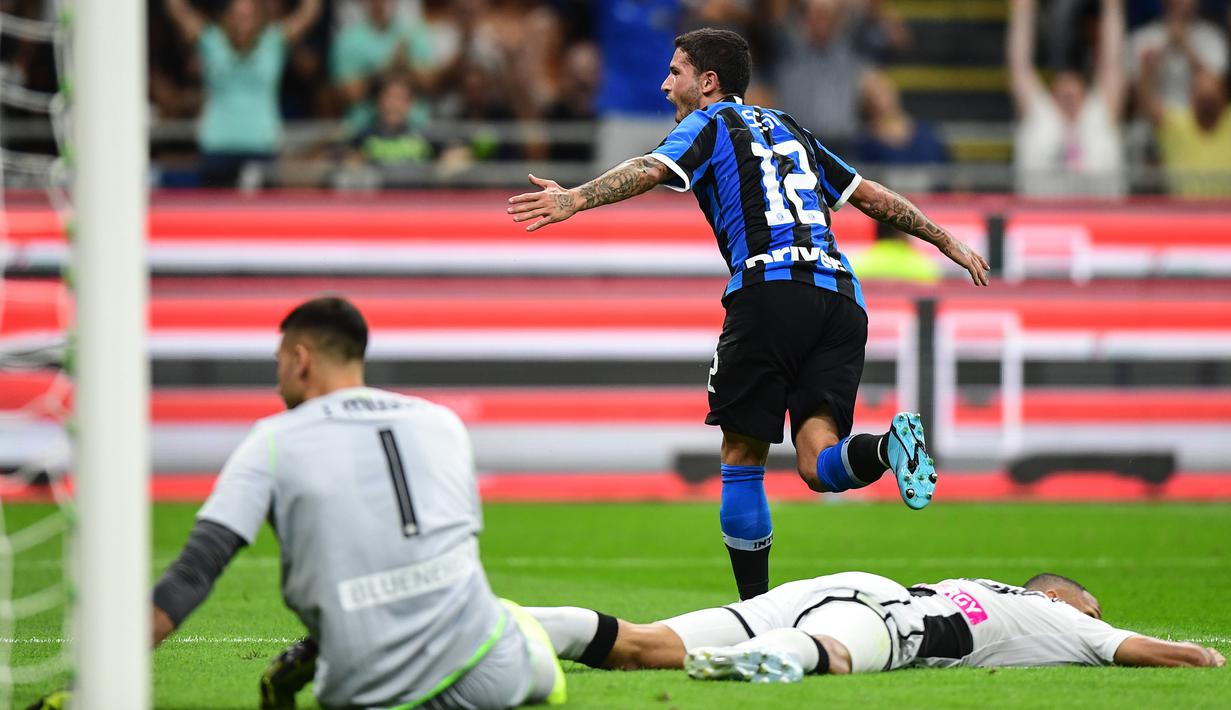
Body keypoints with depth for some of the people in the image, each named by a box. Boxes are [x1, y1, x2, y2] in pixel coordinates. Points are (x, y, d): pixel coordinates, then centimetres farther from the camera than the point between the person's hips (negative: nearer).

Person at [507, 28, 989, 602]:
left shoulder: (711, 125, 11)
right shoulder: (788, 130, 30)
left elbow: (651, 170, -10)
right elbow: (873, 197, 34)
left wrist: (576, 199, -23)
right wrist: (947, 241, 43)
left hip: (769, 288, -5)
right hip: (841, 294, 5)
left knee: (742, 457, 4)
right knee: (819, 464, -4)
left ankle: (755, 606, 0)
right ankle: (887, 445, -35)